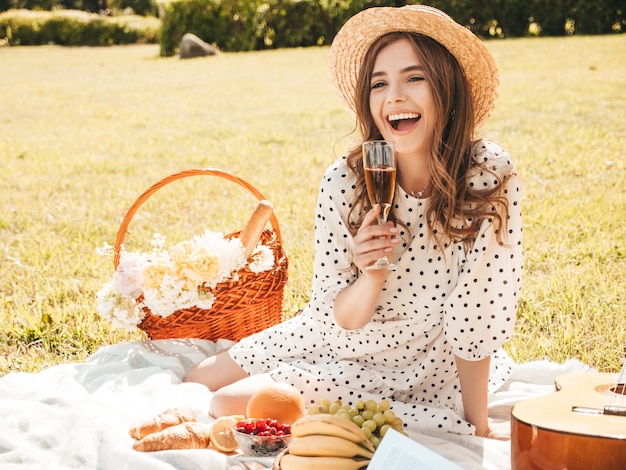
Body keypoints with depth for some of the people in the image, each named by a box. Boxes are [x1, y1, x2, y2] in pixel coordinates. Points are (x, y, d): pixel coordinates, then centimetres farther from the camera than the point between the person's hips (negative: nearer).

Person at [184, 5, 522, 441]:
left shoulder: (490, 176, -26)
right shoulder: (343, 183, -19)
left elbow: (477, 316, -19)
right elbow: (340, 316, -11)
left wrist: (478, 426, -15)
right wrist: (371, 273, -32)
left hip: (421, 367, -4)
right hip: (342, 341, 4)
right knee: (199, 383, 8)